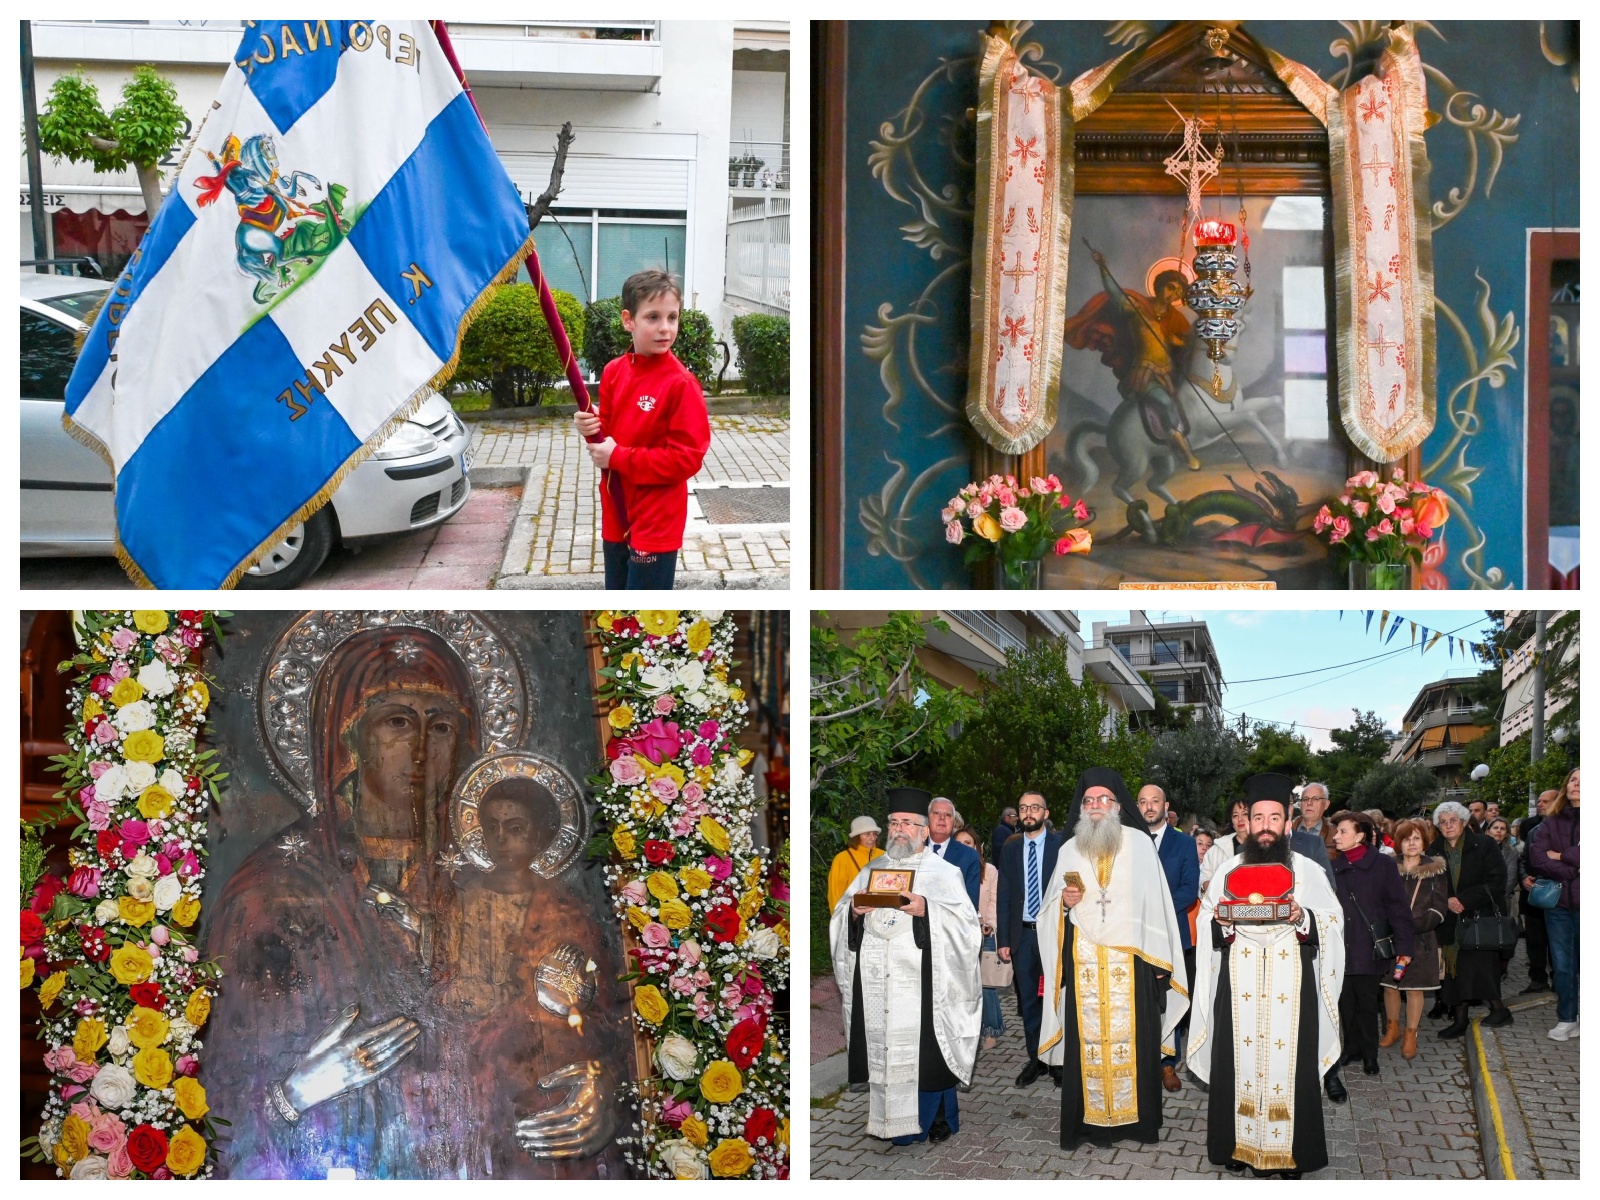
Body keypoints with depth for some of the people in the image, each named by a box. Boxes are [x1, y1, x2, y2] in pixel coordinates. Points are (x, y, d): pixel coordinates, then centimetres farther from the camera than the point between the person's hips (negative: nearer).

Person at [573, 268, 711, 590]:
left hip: (657, 522, -7)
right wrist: (593, 428, -10)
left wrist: (619, 457, -20)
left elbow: (688, 456, -21)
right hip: (616, 514, 7)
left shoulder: (681, 383, -18)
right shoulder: (613, 371, 3)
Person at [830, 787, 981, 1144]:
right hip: (879, 982, 4)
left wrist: (926, 910, -23)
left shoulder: (944, 873, 5)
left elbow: (964, 923, -8)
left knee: (926, 1049, -5)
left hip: (923, 980, -4)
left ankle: (938, 1120, 9)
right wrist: (854, 911, -9)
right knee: (885, 1049, 2)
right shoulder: (871, 871, 18)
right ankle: (899, 1124, 11)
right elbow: (840, 918, 13)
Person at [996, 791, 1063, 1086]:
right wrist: (1003, 940, 4)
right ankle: (1035, 1059, 18)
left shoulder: (1061, 845, -4)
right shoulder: (1011, 848, 7)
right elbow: (1005, 896, 8)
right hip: (1023, 934, 3)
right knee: (1028, 1001, 8)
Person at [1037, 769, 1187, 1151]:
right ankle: (1090, 1121, 2)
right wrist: (1064, 902, -8)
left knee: (1133, 1037, -3)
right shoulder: (1069, 850, 12)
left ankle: (1136, 1118, 5)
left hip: (1132, 958, -2)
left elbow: (1156, 901, 3)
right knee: (1087, 1038, -2)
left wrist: (1159, 957, -2)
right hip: (1083, 960, 2)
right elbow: (1051, 911, 15)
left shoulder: (1140, 845, 5)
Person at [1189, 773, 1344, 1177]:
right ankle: (1238, 1143, 8)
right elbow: (1206, 921, 10)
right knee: (1239, 1061, 0)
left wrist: (1303, 918, -16)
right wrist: (1221, 922, -12)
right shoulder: (1229, 869, 11)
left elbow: (1333, 920, 2)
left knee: (1288, 1062, -2)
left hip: (1291, 985, -1)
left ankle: (1291, 1148, 6)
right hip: (1239, 984, 1)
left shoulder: (1309, 871, 6)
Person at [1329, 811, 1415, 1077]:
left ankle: (1369, 1055, 18)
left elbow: (1398, 908, -6)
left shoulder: (1383, 866, -6)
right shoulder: (1334, 867, 5)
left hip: (1368, 949, -3)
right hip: (1341, 950, 3)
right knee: (1345, 1002, 9)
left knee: (1366, 1003, 4)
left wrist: (1404, 947, -10)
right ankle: (1352, 1049, 24)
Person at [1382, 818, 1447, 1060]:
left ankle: (1411, 1035, 11)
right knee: (1390, 984, 7)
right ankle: (1393, 1028, 24)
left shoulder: (1434, 871, -1)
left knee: (1415, 988, 1)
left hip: (1421, 938, -2)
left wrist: (1413, 926, -17)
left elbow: (1438, 911, -5)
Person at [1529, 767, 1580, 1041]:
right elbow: (1536, 857, -5)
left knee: (1581, 963, 0)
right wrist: (1572, 871, -12)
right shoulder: (1552, 822, 8)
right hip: (1558, 902, 3)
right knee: (1562, 964, 8)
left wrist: (1561, 856, -7)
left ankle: (1571, 1018, 8)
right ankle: (1566, 1019, 17)